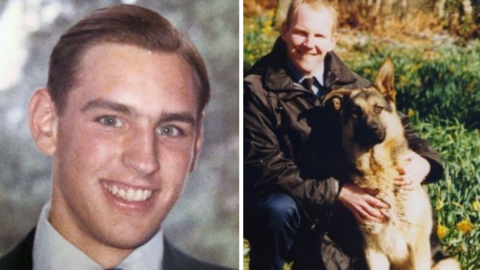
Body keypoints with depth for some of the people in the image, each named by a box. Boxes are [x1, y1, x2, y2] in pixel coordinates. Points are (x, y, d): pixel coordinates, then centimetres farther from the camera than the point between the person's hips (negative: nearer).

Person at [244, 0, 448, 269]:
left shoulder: (350, 84, 0)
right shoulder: (258, 90, -14)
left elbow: (398, 124, 7)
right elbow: (265, 167, -20)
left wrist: (424, 159, -16)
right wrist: (337, 191, -27)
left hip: (336, 216, 5)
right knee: (279, 209, -36)